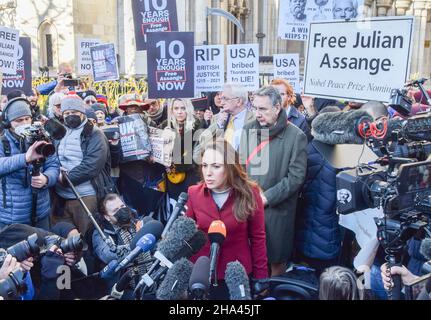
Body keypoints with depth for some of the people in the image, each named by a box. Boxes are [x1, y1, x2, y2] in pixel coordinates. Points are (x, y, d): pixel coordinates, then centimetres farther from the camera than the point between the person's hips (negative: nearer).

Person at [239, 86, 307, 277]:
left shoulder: (295, 136, -10)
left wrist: (266, 197, -13)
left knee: (276, 258, 10)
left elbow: (296, 176, -11)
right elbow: (240, 164, 11)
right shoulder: (249, 130, 4)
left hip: (278, 209, -3)